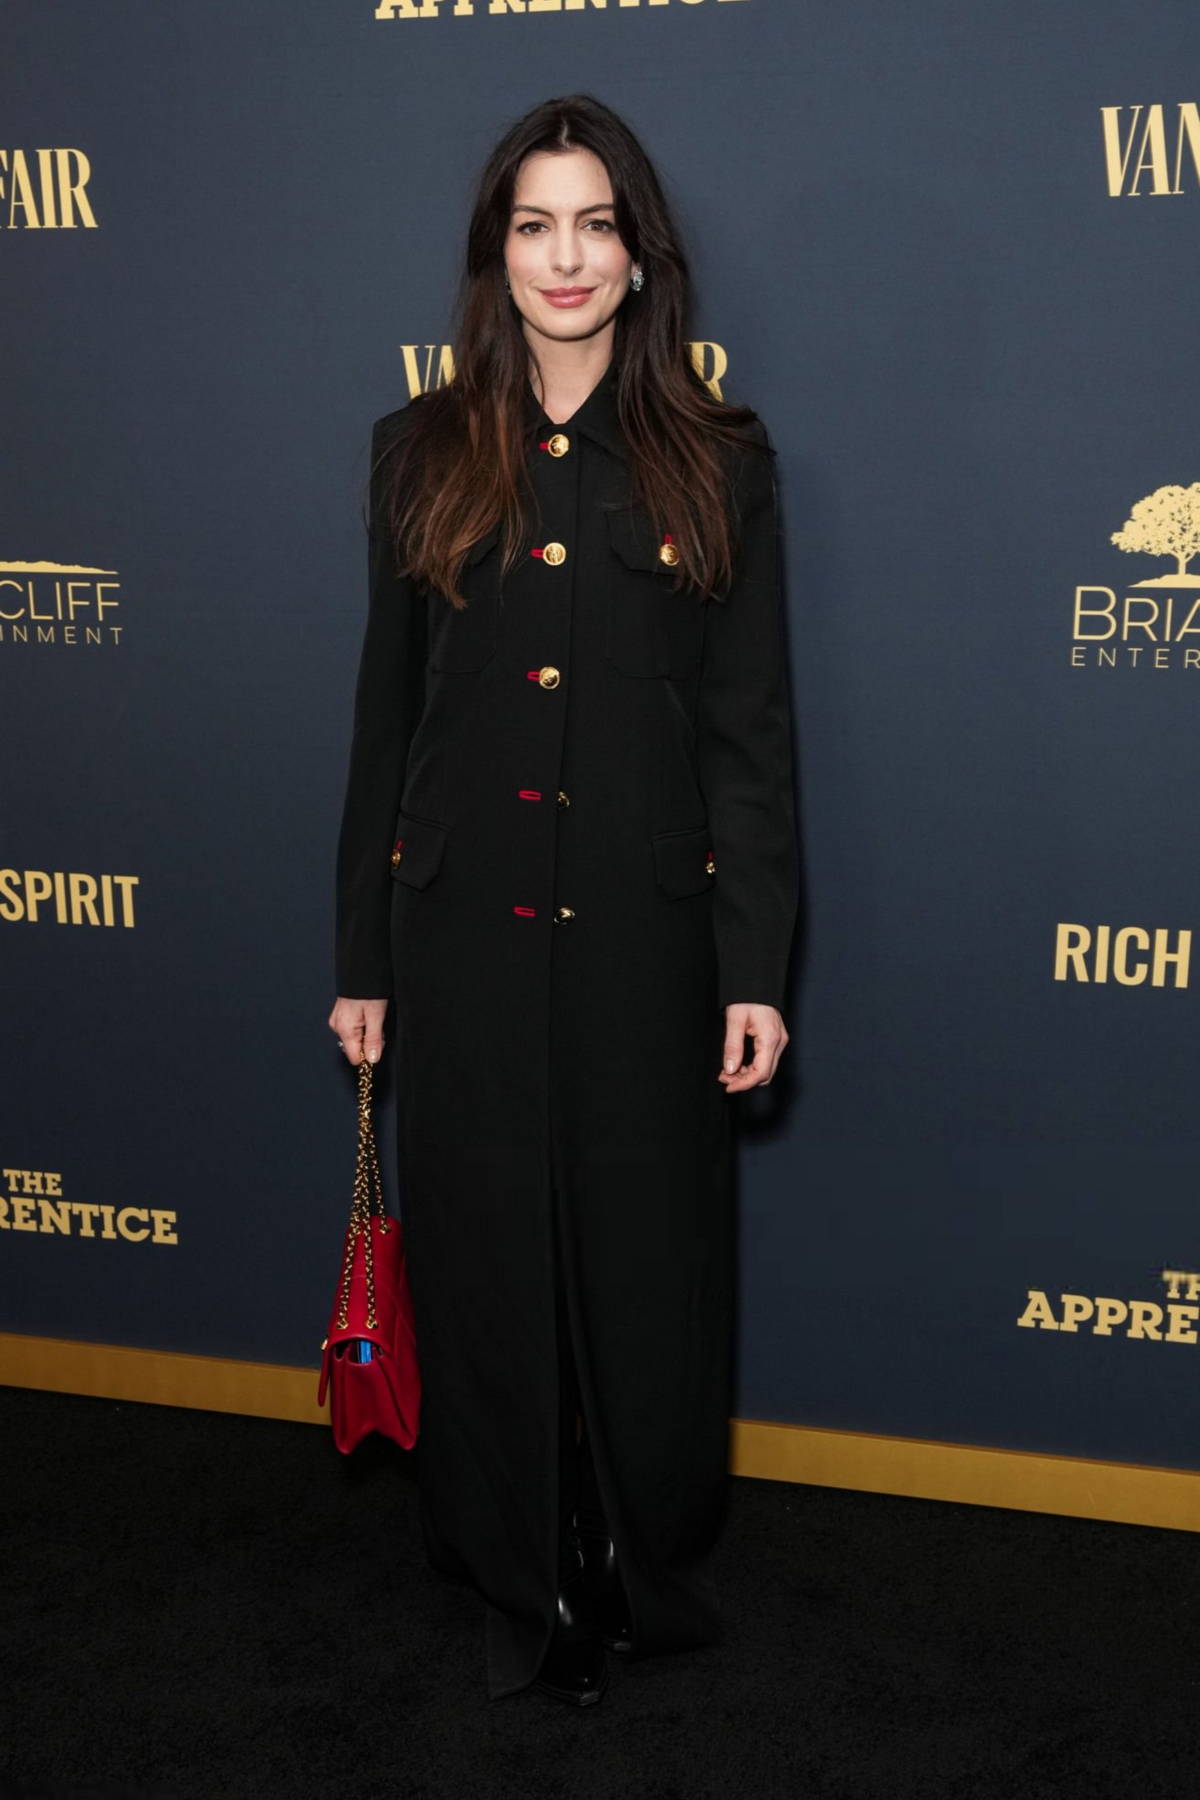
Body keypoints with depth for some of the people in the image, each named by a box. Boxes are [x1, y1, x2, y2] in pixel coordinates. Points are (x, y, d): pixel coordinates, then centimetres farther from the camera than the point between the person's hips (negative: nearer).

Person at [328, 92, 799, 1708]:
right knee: (489, 1255, 9)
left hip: (646, 929, -1)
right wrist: (362, 958, 5)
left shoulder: (720, 462, 2)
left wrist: (759, 969, -6)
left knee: (650, 1255, 9)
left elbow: (753, 729, -1)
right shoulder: (423, 455, 6)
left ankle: (655, 1573, 31)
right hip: (467, 930, 1)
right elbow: (387, 715, 6)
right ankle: (526, 1585, 28)